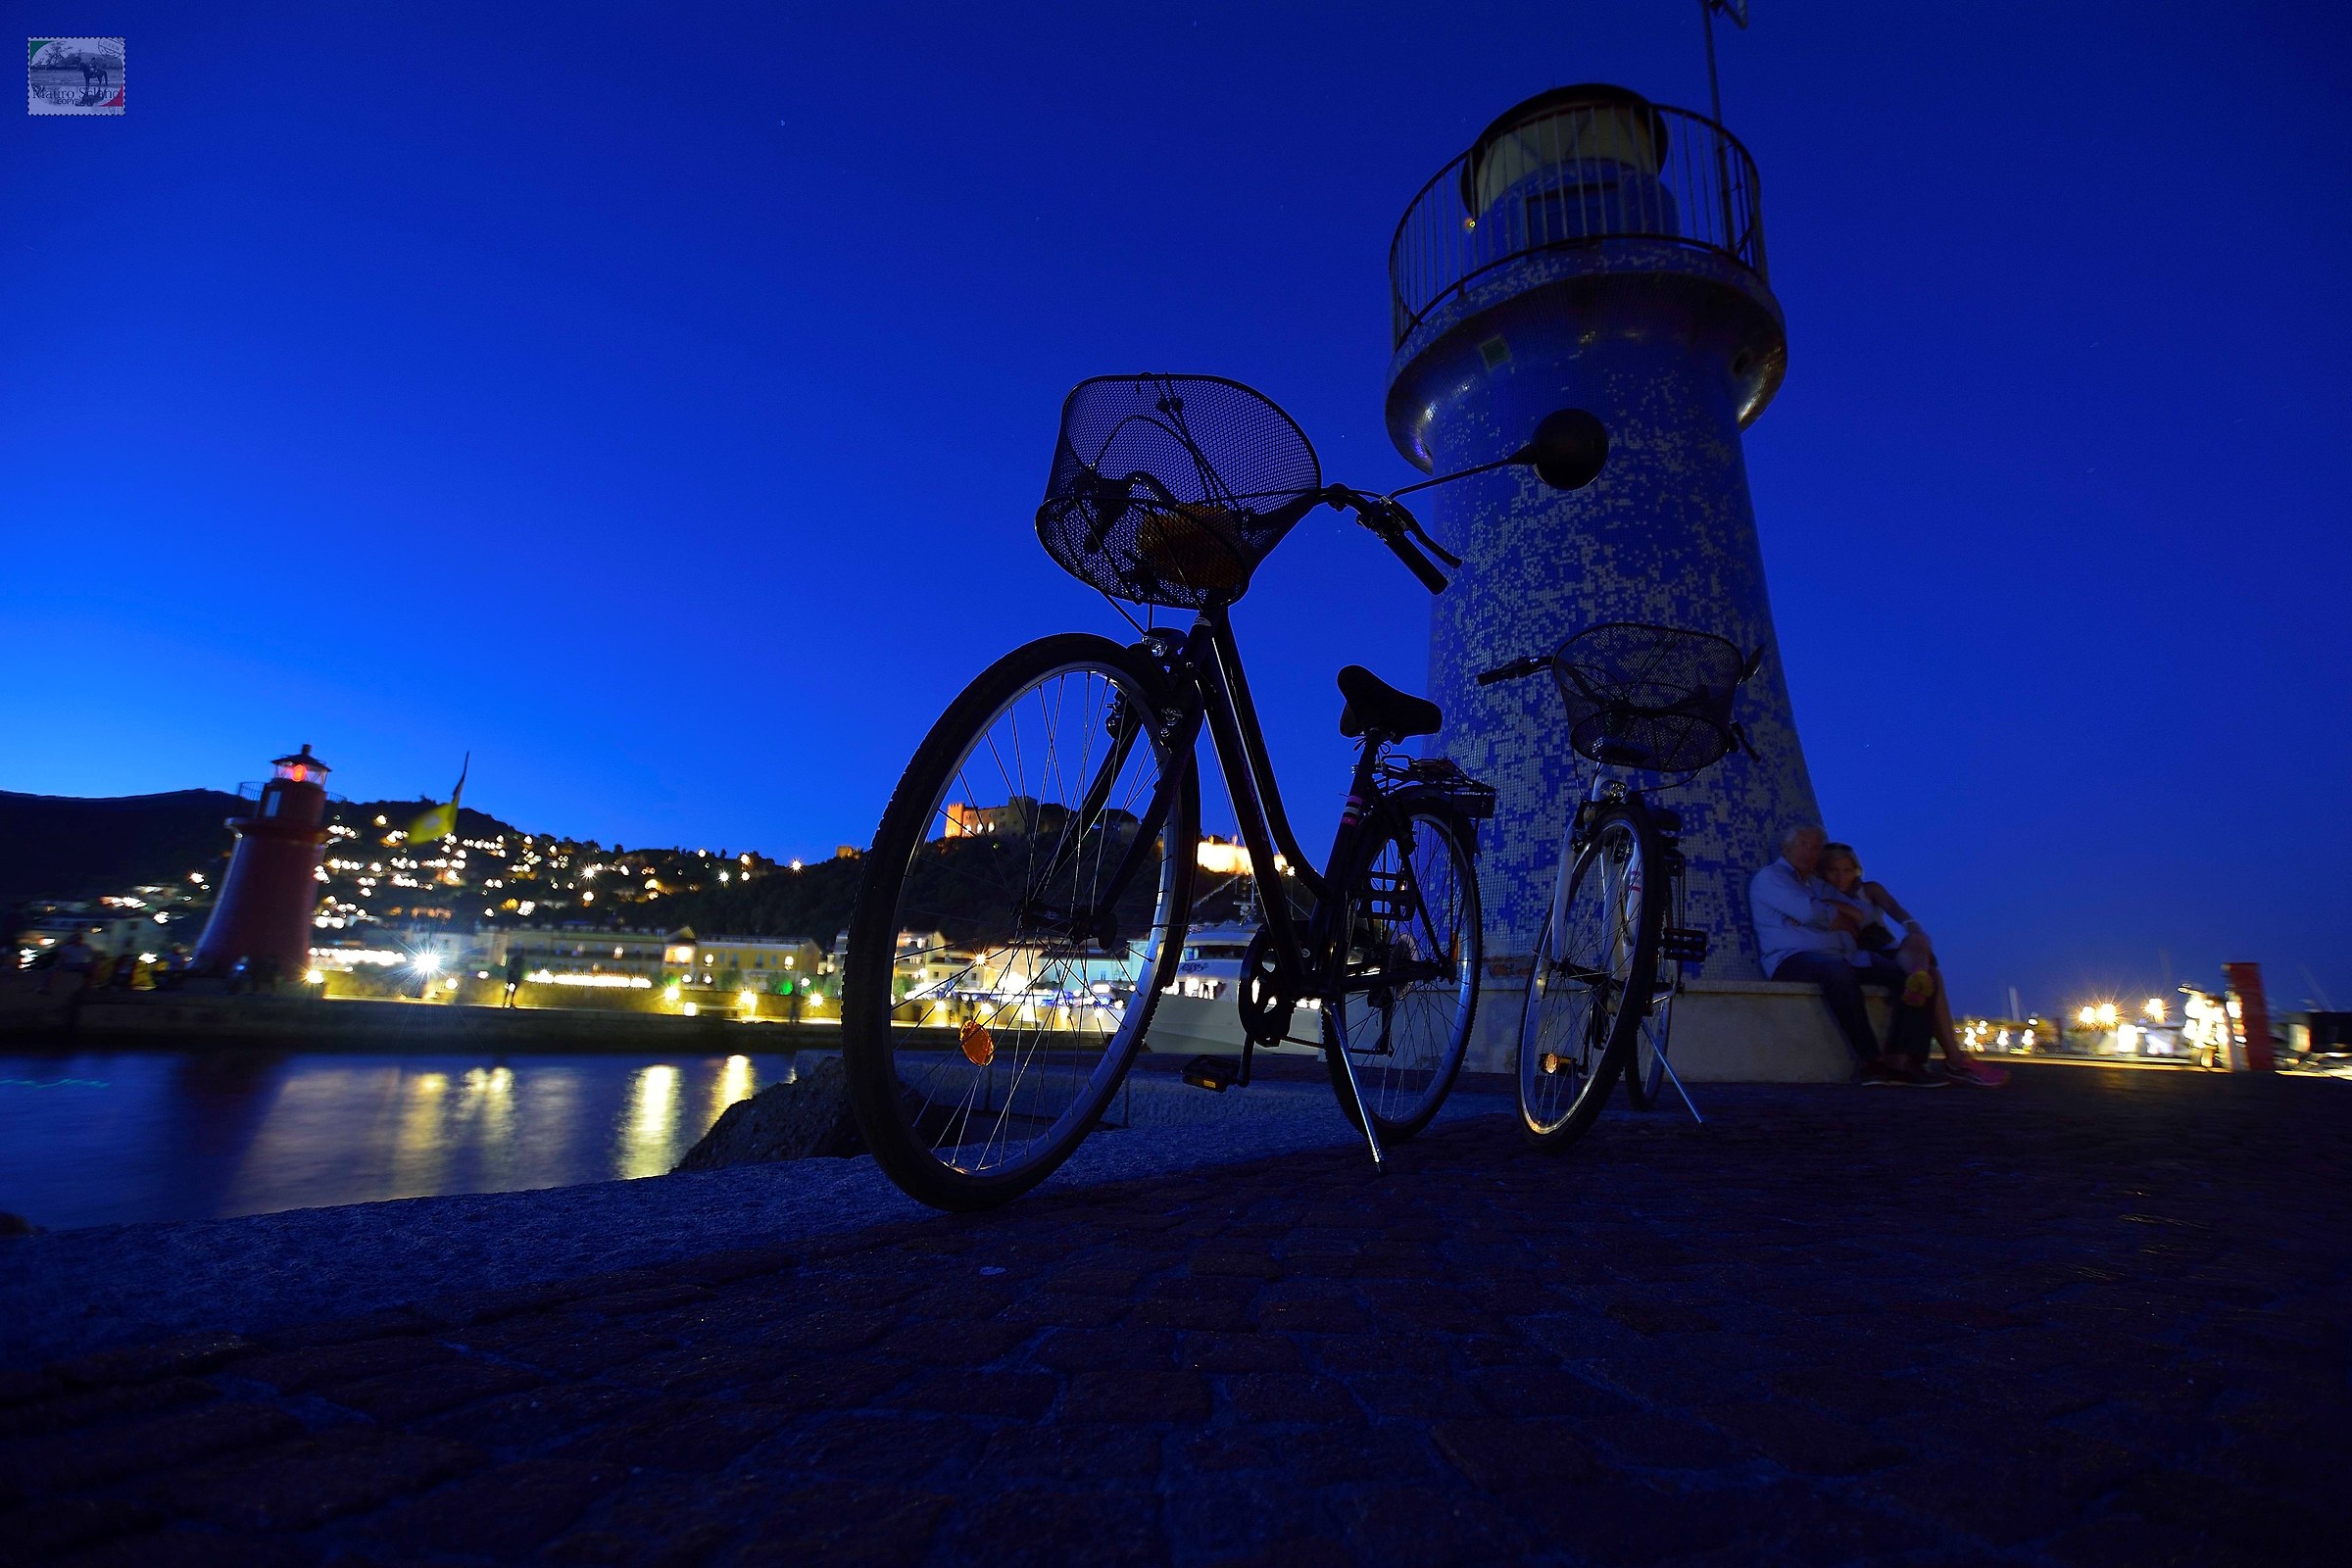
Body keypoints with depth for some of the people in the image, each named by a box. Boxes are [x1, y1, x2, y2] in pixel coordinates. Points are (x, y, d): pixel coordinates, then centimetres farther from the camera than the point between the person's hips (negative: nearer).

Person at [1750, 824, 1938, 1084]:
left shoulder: (1821, 884, 29)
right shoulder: (1769, 878, 5)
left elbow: (1860, 916, 15)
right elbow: (1809, 912, -11)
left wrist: (1826, 907, -3)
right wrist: (1842, 918, 7)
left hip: (1846, 957, 8)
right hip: (1794, 958, -8)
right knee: (1837, 970, -40)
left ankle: (1904, 1060, -20)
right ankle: (1871, 1061, -33)